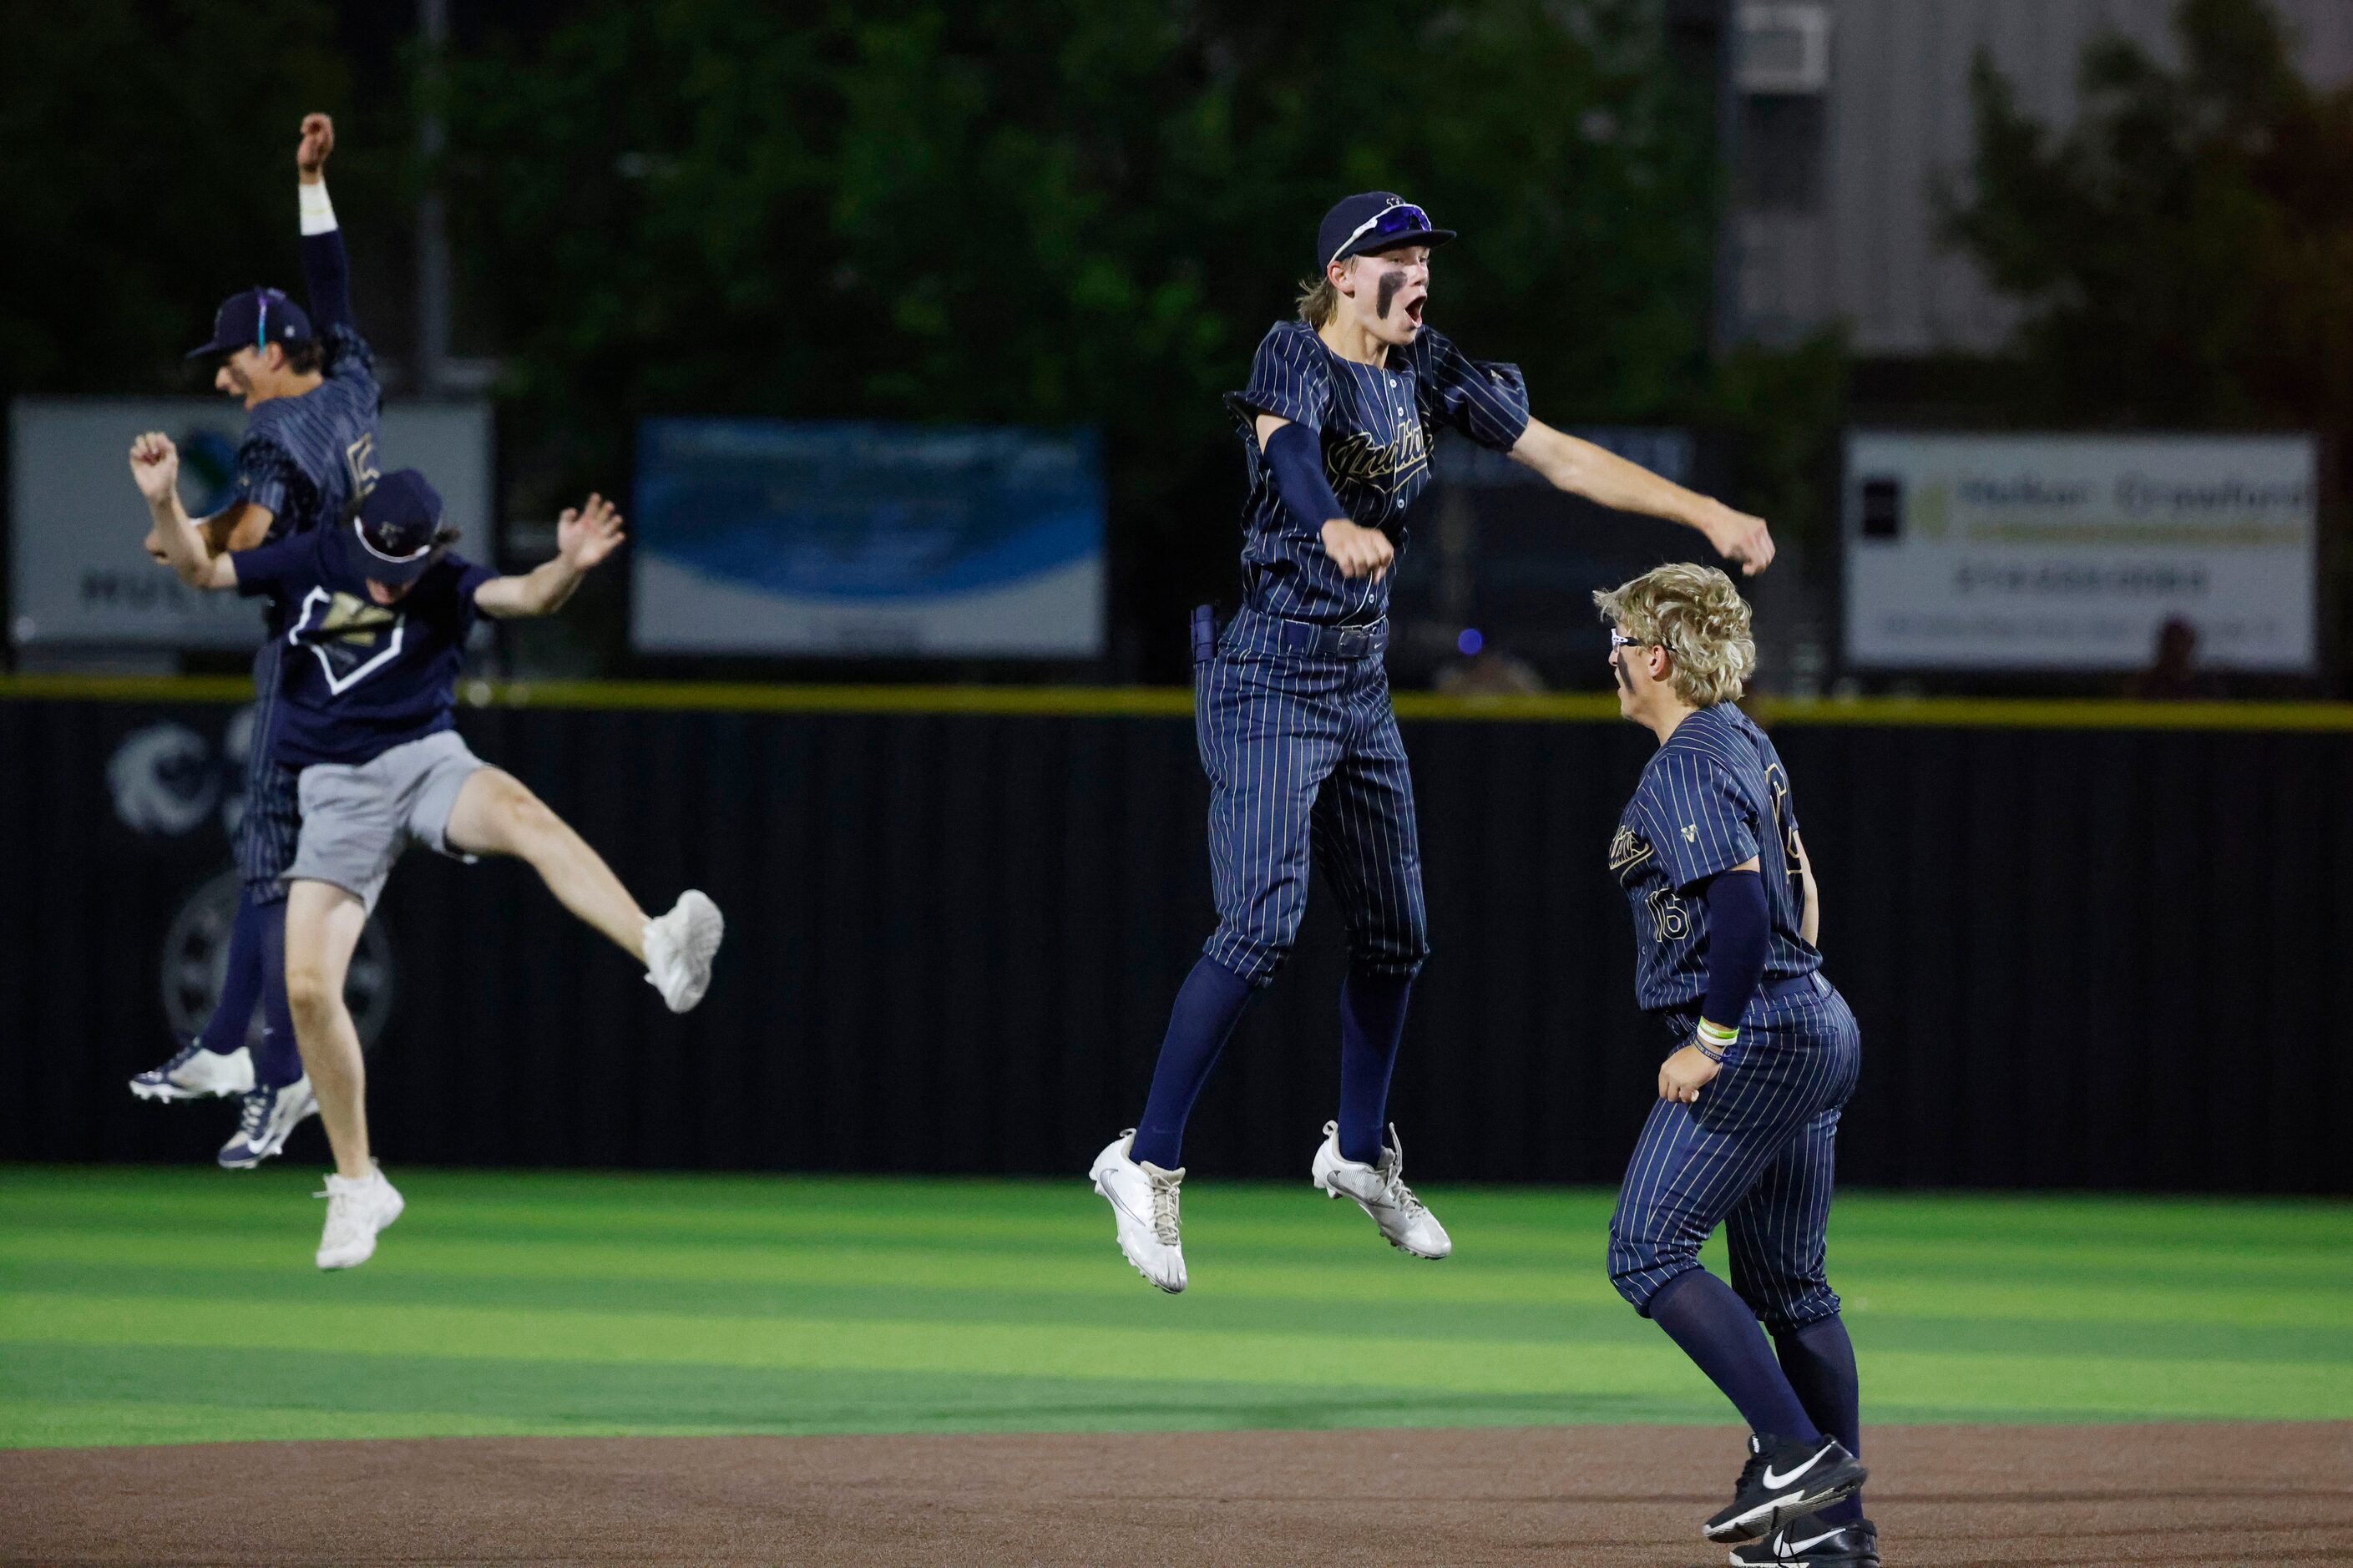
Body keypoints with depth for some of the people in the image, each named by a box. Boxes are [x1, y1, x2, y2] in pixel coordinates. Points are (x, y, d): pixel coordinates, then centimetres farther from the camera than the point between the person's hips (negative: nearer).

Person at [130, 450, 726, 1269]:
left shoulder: (446, 586, -4)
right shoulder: (313, 563, 4)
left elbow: (528, 595, -22)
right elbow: (198, 569, 10)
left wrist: (570, 567, -46)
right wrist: (163, 501, -10)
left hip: (426, 759, -3)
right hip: (338, 792, 3)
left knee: (520, 811, -37)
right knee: (308, 986, -9)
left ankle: (661, 952, -59)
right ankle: (357, 1187, 7)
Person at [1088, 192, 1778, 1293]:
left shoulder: (1427, 374, 6)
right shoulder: (1295, 357, -16)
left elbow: (1560, 457, 9)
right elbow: (1287, 447, -38)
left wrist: (1706, 514, 2)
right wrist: (1335, 527, -61)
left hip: (1361, 679, 8)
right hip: (1267, 674, -8)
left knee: (1394, 930, 14)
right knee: (1264, 923, -19)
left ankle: (1359, 1151, 33)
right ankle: (1146, 1161, -12)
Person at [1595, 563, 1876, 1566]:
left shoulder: (1687, 766, -14)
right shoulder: (1750, 747, 15)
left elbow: (1741, 899, -25)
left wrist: (1712, 1038, -22)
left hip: (1756, 1040, -10)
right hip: (1821, 1032, 10)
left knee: (1647, 1251, -8)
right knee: (1788, 1284, 13)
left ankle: (1798, 1450, -14)